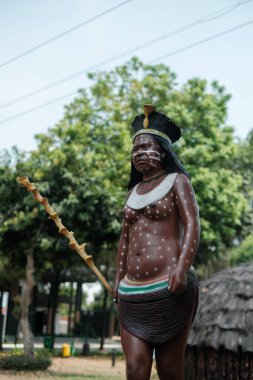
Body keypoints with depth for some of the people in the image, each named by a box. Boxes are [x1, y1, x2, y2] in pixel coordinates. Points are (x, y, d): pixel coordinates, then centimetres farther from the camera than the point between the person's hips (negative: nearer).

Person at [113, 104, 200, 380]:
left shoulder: (177, 181, 5)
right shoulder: (134, 191, 22)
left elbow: (192, 225, -8)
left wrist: (183, 268, -23)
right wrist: (118, 281, 16)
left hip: (169, 289, -5)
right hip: (132, 293, 5)